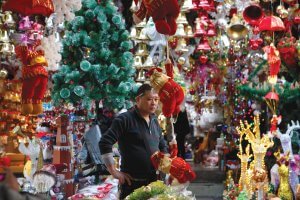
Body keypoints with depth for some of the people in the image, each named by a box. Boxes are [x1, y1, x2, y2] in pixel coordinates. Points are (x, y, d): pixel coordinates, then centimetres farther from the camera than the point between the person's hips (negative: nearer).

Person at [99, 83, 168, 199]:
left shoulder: (154, 121, 14)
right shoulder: (125, 119, -9)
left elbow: (162, 146, 28)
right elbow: (104, 143, -15)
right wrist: (114, 171, -14)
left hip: (154, 181, 7)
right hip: (132, 182, -7)